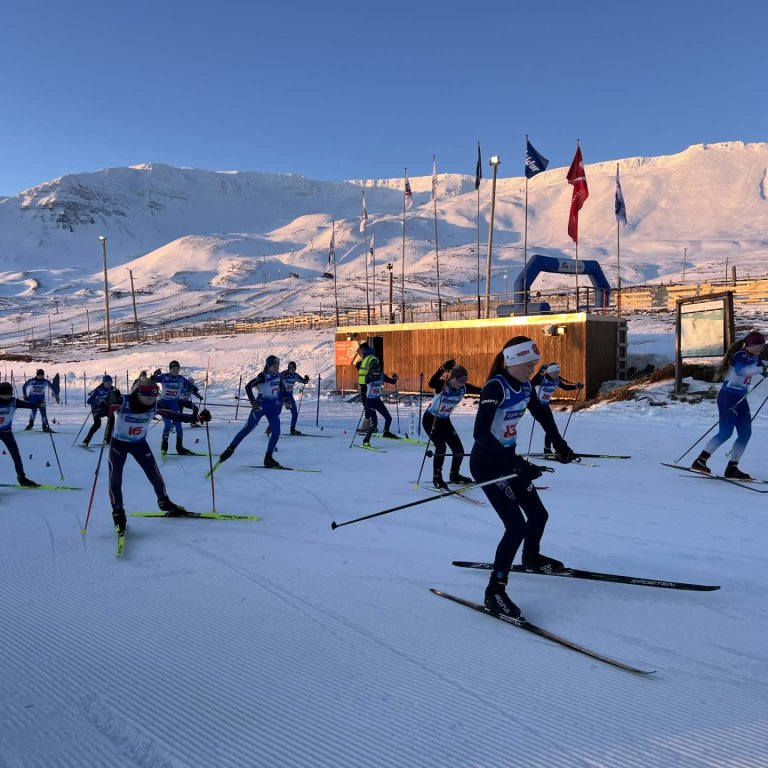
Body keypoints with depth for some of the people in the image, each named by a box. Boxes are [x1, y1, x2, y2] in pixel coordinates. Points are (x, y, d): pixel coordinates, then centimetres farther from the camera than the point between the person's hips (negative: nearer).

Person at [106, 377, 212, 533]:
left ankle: (164, 502, 27)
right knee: (115, 478, -9)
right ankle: (118, 512, 9)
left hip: (139, 443, 3)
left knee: (154, 473, 5)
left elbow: (173, 415, -10)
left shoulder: (154, 406, -18)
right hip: (118, 443, -3)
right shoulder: (122, 402, -29)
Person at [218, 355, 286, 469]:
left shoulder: (278, 376, 6)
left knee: (276, 432, -5)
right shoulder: (263, 376, -13)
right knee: (248, 428, -6)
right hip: (261, 405, -5)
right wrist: (253, 401, -22)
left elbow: (282, 389, 23)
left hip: (274, 407, 6)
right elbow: (248, 386, -17)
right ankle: (230, 449, 6)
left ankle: (268, 459, 4)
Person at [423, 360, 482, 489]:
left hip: (445, 420, 6)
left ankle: (454, 475, 27)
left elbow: (481, 390, -12)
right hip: (430, 419, -6)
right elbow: (431, 383, -49)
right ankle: (437, 477, -6)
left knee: (459, 449, 4)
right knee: (441, 446, -22)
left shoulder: (463, 387, -11)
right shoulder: (442, 384, -27)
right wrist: (443, 369, -63)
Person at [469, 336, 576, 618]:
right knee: (517, 526, -15)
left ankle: (531, 558, 47)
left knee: (538, 515, 16)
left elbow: (542, 414, 21)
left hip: (508, 460, 8)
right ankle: (494, 591, -2)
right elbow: (481, 433, -34)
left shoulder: (525, 387, 0)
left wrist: (559, 444, 12)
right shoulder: (495, 387, -24)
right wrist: (519, 465, -36)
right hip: (486, 463, -8)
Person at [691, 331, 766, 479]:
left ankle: (732, 468, 8)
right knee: (726, 432, -15)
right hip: (728, 396, -9)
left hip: (740, 399, 9)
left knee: (746, 433, 4)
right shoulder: (741, 355, -14)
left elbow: (763, 372, 26)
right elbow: (739, 370, -36)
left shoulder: (754, 358, 13)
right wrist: (761, 369, -43)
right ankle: (700, 461, -11)